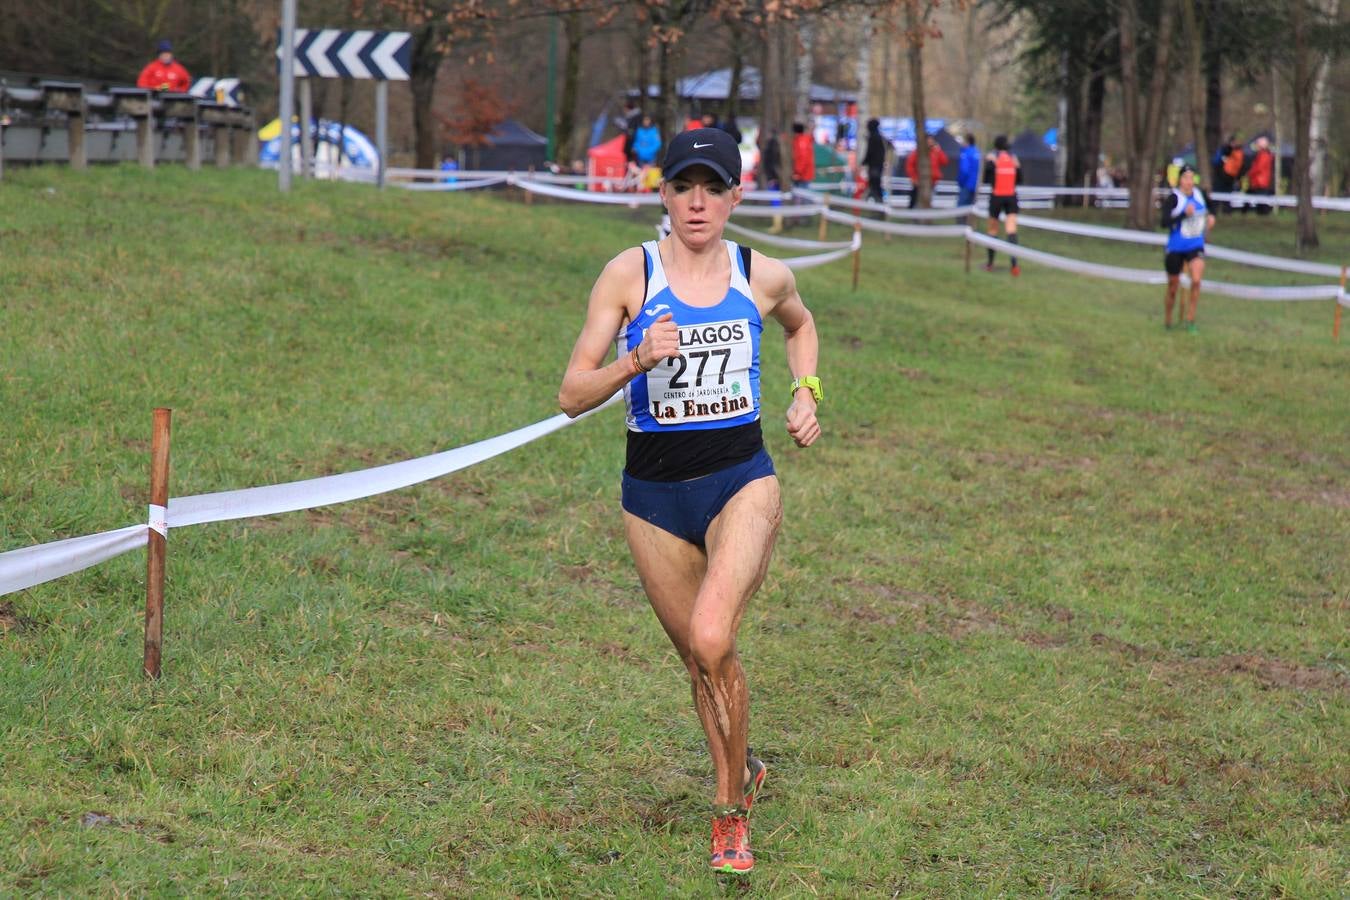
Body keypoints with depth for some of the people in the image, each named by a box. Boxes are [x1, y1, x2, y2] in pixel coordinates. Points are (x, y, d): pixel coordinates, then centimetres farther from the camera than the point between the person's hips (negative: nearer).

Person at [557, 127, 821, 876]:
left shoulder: (764, 277, 1)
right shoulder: (629, 274, -5)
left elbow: (800, 324, 27)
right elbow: (571, 395, -7)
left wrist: (806, 393, 11)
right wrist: (637, 360, -23)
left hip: (742, 481, -1)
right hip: (655, 490, 1)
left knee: (710, 639, -23)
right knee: (699, 657, 11)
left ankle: (729, 807, -5)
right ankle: (741, 776, 39)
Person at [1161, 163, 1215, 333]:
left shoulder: (1199, 194, 2)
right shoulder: (1173, 199, -13)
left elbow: (1208, 207, 26)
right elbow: (1165, 220, -27)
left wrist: (1210, 216, 7)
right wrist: (1184, 213, -35)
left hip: (1196, 247, 3)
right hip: (1176, 248, -3)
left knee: (1196, 280, -19)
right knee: (1173, 287, 8)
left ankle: (1190, 321, -10)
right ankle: (1167, 322, 28)